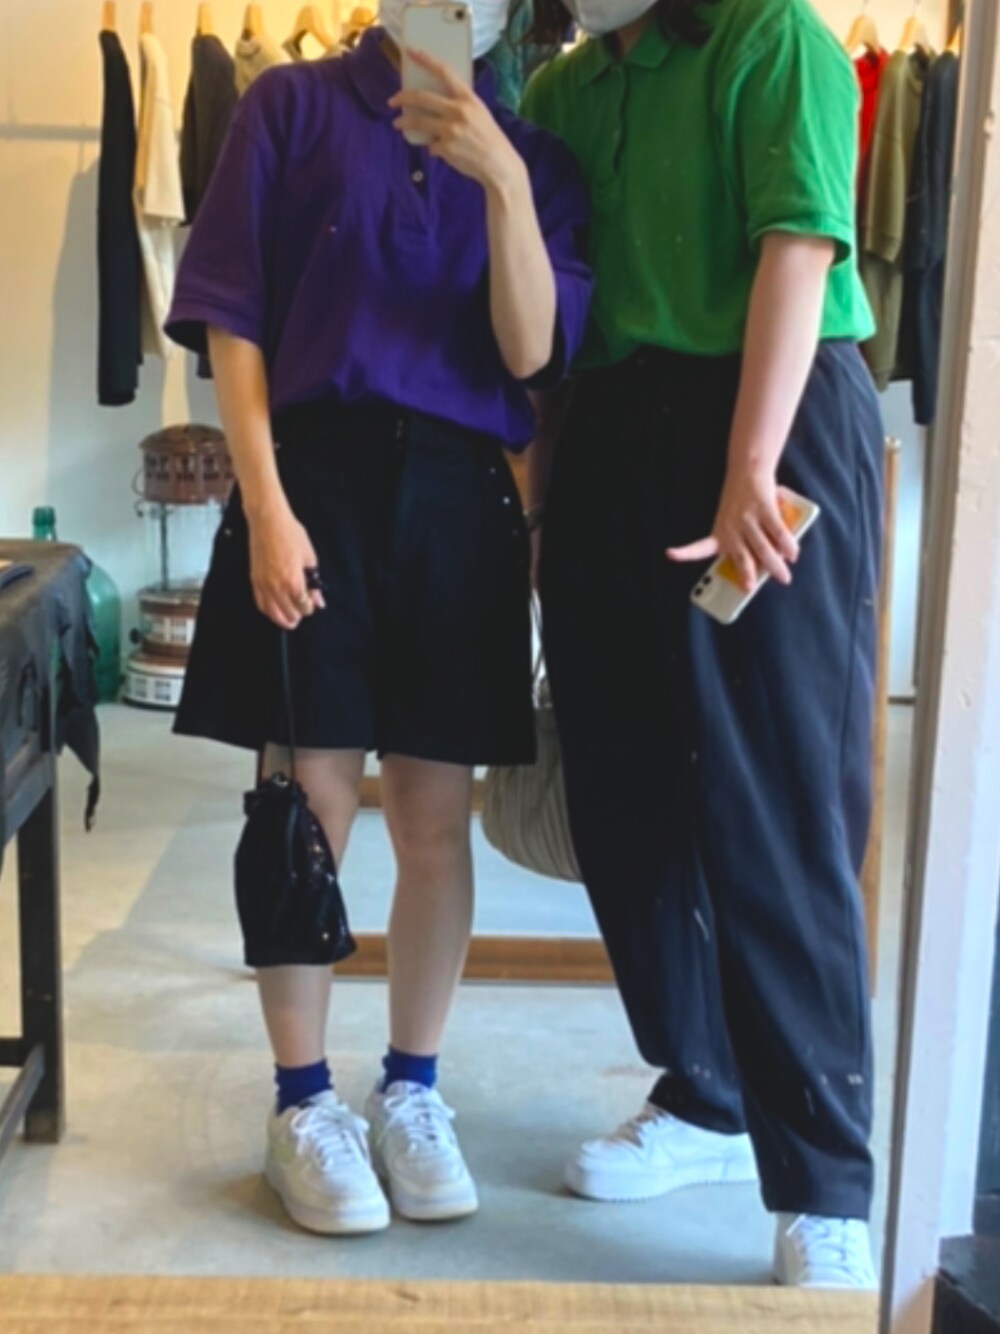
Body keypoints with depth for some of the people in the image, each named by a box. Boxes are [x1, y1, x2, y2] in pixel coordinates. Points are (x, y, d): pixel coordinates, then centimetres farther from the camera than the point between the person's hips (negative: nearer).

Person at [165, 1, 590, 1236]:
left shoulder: (531, 154, 11)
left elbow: (531, 355, -2)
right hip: (315, 480, -2)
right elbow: (231, 318, -1)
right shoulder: (294, 105, 5)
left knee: (437, 826, 5)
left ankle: (411, 1091, 22)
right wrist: (265, 504, -11)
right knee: (309, 818, 1)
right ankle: (304, 1108, 16)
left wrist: (502, 182, -15)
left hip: (458, 497, 2)